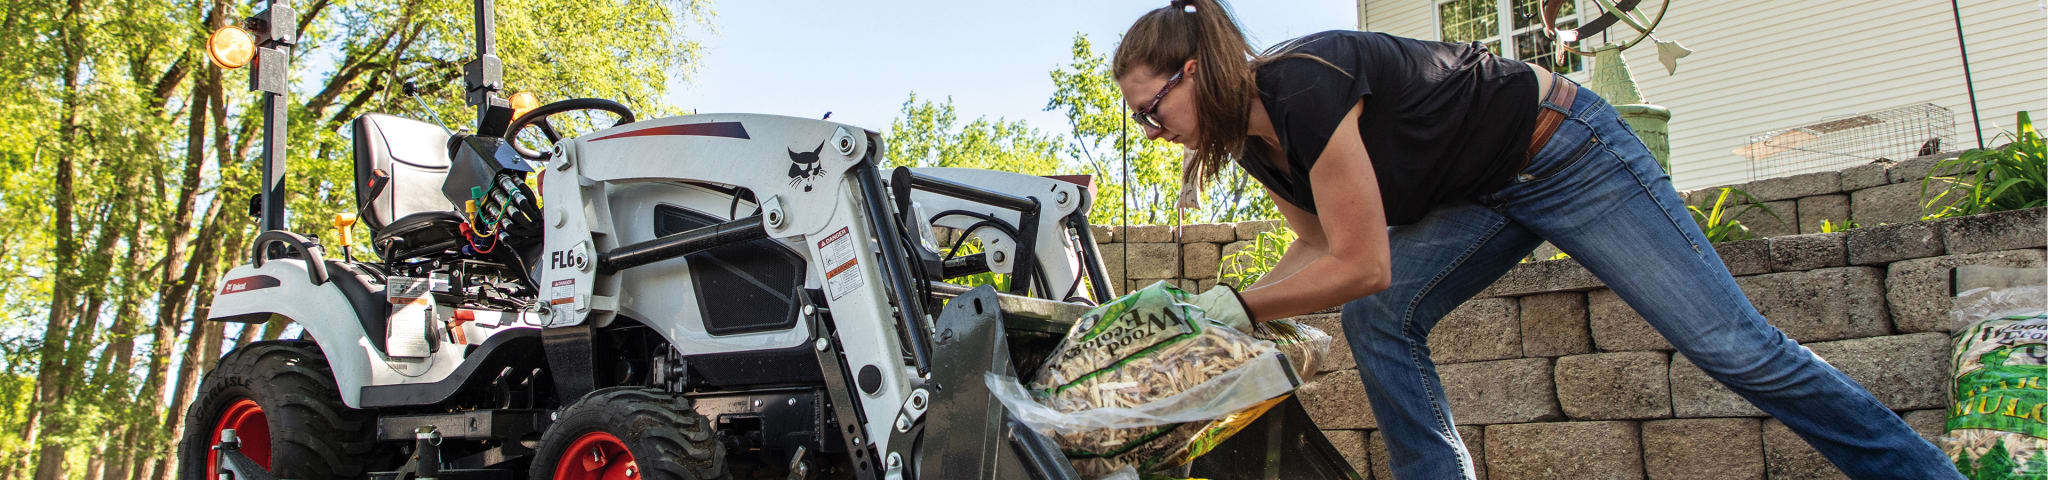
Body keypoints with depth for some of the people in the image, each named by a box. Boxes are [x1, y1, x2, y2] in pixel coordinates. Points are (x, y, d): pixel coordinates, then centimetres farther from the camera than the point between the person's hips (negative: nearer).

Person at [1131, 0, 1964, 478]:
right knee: (1376, 319, -10)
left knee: (1732, 345, -4)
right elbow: (1318, 251, 6)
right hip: (1485, 194, 8)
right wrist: (1206, 308, -4)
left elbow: (1359, 265, -31)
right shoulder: (1256, 141, -3)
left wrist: (1239, 305, -22)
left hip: (1566, 151, -8)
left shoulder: (1301, 84, -32)